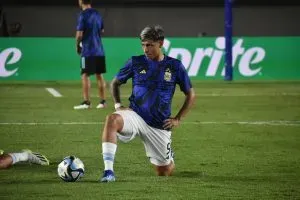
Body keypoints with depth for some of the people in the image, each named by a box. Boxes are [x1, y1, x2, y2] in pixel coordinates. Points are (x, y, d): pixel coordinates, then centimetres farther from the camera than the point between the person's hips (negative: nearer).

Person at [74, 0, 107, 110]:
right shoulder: (97, 14, 10)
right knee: (99, 75, 11)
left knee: (85, 75, -3)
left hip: (88, 51, -7)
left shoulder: (83, 15, -12)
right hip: (99, 50, 7)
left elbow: (79, 34, -15)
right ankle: (102, 101, 13)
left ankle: (86, 102, -7)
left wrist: (78, 46, 0)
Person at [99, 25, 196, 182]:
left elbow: (190, 95, 9)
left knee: (164, 173, 5)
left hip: (160, 125, 1)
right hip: (136, 115, 0)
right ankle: (108, 171, -38)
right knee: (112, 120, -36)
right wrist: (118, 105, 0)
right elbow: (115, 83, 15)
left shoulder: (175, 66, -1)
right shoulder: (136, 62, 0)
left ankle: (169, 158, 45)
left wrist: (178, 119, 1)